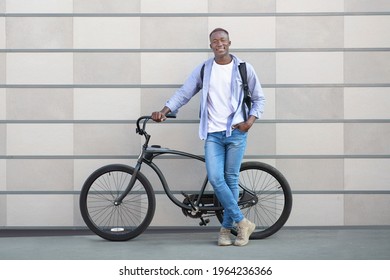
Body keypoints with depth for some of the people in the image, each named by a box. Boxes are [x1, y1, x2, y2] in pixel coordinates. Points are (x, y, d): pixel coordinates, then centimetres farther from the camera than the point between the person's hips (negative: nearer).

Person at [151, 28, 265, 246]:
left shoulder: (244, 68, 2)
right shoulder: (203, 70, 6)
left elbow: (259, 98, 8)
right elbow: (184, 93, 2)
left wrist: (251, 120, -7)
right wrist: (164, 111, -12)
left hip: (236, 132, -1)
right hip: (213, 134, 1)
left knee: (231, 180, 1)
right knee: (215, 178, -10)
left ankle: (226, 228, 13)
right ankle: (242, 222, 1)